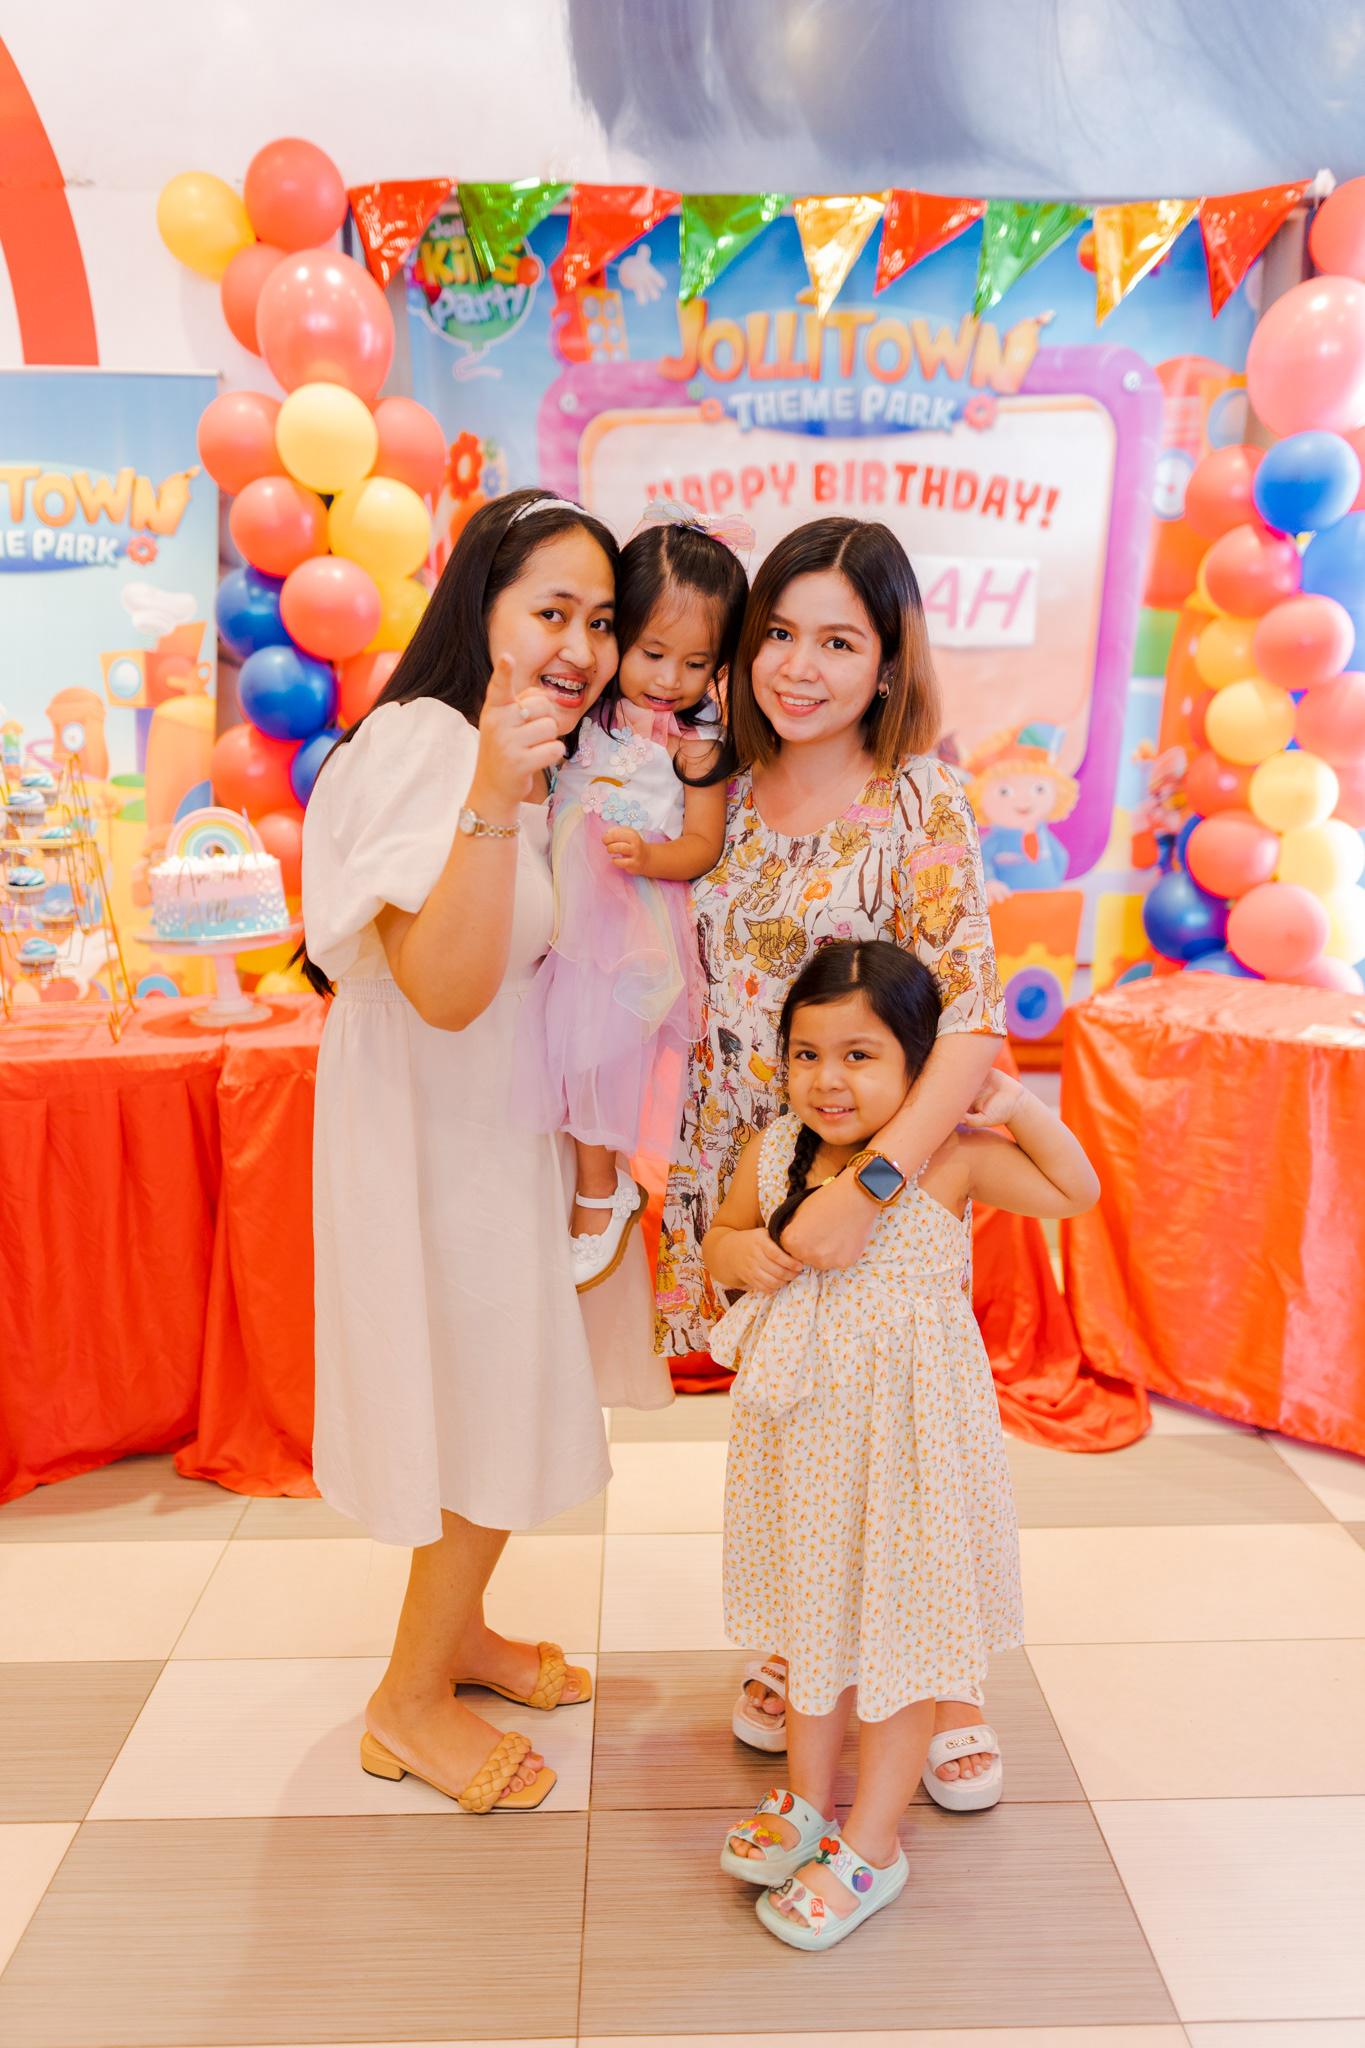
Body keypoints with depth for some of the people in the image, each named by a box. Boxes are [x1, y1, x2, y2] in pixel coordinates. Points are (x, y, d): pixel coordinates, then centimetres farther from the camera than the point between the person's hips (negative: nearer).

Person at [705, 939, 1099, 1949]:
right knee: (814, 1609, 20)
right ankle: (808, 1799, 40)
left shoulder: (950, 1159, -14)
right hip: (805, 1427, 4)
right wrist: (742, 1251, -13)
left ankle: (870, 1844, 27)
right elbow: (719, 1244, 9)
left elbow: (1078, 1193, -6)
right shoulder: (773, 1156, -5)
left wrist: (1016, 1106, -16)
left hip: (910, 1431, -4)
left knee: (901, 1627, 10)